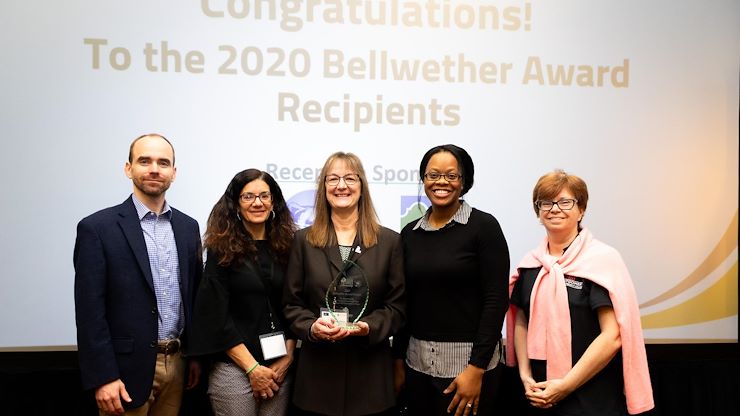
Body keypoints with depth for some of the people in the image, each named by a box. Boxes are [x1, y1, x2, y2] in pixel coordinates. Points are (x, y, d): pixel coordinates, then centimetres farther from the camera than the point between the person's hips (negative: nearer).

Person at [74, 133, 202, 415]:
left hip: (176, 363, 5)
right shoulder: (97, 227, -8)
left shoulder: (188, 227, 7)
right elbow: (89, 311, -11)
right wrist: (103, 378, -15)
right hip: (128, 368, -5)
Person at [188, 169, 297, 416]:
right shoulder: (222, 249, -5)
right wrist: (253, 368, -10)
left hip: (280, 368, 3)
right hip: (234, 368, -3)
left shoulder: (286, 247, 6)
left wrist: (287, 358, -3)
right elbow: (216, 317, -8)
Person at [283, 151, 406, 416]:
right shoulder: (304, 240, 5)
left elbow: (397, 305, 2)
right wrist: (312, 327, -14)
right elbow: (292, 304, 5)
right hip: (318, 367, 0)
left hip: (370, 368, 0)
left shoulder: (389, 241, 4)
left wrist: (368, 327, -15)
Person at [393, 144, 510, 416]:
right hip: (417, 362, 5)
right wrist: (398, 360, 8)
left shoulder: (483, 226, -8)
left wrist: (477, 368, -16)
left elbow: (496, 299, -12)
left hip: (467, 360, -4)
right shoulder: (410, 233, 6)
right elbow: (405, 301, 10)